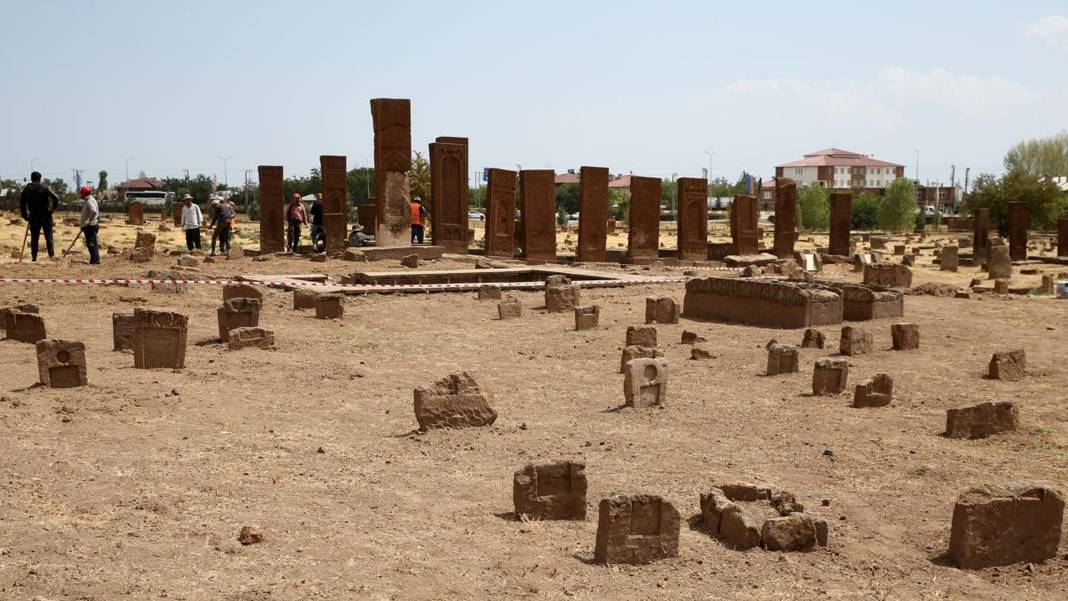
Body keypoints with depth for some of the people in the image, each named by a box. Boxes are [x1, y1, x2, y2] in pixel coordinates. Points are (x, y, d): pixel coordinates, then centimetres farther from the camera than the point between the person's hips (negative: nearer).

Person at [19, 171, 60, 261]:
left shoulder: (26, 189, 6)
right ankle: (51, 254, -4)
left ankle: (34, 257, 6)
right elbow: (56, 198, -17)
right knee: (48, 235, 3)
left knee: (34, 237, 8)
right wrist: (54, 208, -2)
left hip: (33, 217, 3)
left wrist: (25, 217, 14)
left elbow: (21, 204, 8)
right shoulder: (44, 188, -6)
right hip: (46, 216, -3)